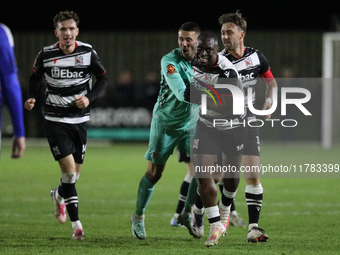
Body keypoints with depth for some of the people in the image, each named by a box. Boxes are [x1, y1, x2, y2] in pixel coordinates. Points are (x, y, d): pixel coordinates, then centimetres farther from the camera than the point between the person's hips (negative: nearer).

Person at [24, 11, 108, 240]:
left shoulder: (88, 53, -6)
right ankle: (77, 225, -8)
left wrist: (89, 98, -11)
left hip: (80, 119, 2)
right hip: (55, 120, -2)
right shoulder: (46, 55, -7)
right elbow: (35, 77, 10)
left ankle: (59, 195, 46)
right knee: (69, 169, -14)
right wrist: (31, 98, -7)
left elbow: (103, 78, 5)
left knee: (75, 173, 9)